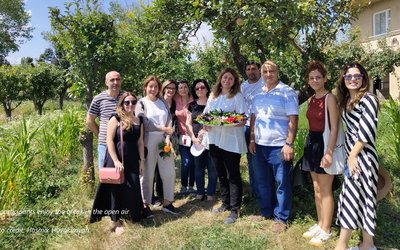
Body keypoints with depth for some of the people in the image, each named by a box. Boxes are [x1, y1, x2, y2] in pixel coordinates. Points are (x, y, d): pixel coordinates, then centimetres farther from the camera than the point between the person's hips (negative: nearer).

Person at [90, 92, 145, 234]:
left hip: (132, 161, 4)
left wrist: (142, 160, 6)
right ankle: (116, 221, 18)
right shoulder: (115, 119, -7)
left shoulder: (138, 121, 8)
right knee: (117, 189, 4)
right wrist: (116, 160, -19)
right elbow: (109, 141, -13)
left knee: (133, 189, 7)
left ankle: (132, 216, 28)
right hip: (117, 160, -4)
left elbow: (140, 142, 10)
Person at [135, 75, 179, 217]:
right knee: (147, 173, 2)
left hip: (164, 140, 4)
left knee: (169, 172, 6)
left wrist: (168, 137, -9)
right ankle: (146, 205, 16)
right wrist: (164, 128, -17)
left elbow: (169, 120, 5)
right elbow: (144, 123, -13)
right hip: (148, 140, -4)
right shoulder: (141, 103, 0)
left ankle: (167, 203, 21)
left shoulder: (163, 102, 12)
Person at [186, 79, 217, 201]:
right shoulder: (192, 105, 9)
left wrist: (206, 131, -15)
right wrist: (194, 138, -6)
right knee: (198, 167, 9)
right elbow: (188, 123, 8)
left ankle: (211, 193, 16)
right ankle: (200, 192, 23)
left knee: (212, 167, 1)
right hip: (197, 141, 3)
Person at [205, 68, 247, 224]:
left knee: (233, 176, 0)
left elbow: (243, 120, -9)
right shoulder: (213, 96, 13)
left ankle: (234, 210, 8)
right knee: (221, 174, 16)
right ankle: (225, 203, 31)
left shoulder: (238, 97, -4)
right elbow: (205, 114, 17)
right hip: (215, 140, 6)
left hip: (231, 141, -6)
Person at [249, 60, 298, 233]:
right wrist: (252, 139, 9)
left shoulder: (287, 92, -8)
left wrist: (289, 144, -18)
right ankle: (266, 212, 31)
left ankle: (281, 218, 17)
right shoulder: (258, 94, 11)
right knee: (263, 181, 15)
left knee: (282, 183, 4)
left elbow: (293, 120, -13)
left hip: (279, 146, -6)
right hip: (260, 145, 6)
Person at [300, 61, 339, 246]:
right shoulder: (311, 100, 11)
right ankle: (320, 224, 29)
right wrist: (310, 144, 12)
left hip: (325, 144, -8)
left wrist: (329, 152, -22)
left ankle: (326, 230, 16)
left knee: (325, 190, 2)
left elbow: (334, 128, -16)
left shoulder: (330, 98, -12)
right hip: (312, 143, 8)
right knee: (317, 188, 15)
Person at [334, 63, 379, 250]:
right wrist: (349, 155, 9)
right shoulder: (346, 100, 12)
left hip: (362, 155, -8)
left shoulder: (368, 99, -11)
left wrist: (353, 155, -15)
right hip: (351, 154, 8)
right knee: (358, 197, 11)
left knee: (351, 196, -5)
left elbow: (366, 131, -18)